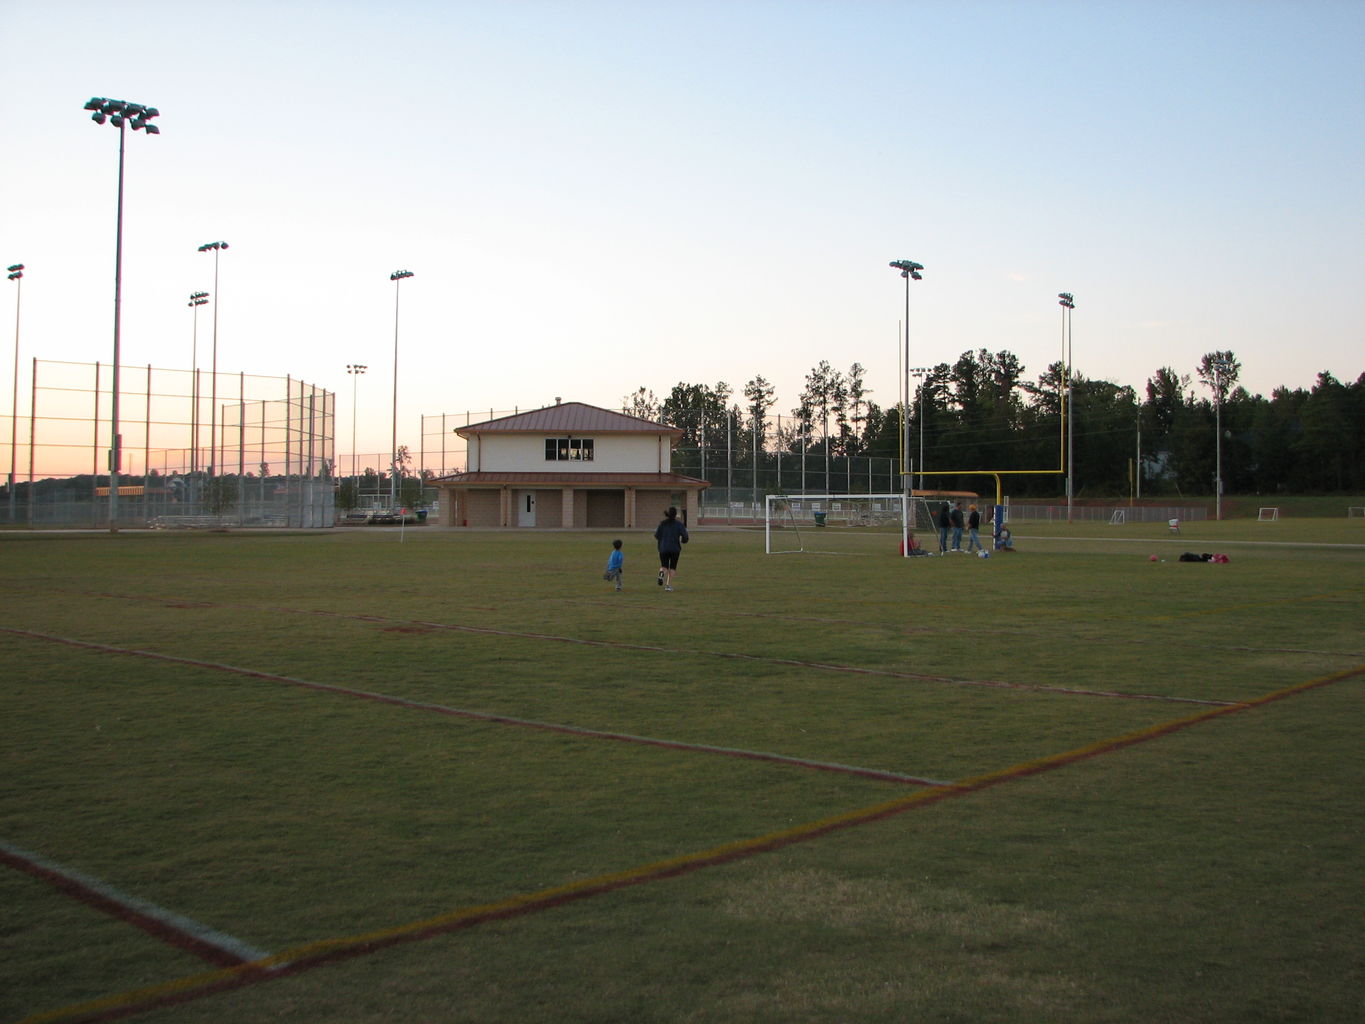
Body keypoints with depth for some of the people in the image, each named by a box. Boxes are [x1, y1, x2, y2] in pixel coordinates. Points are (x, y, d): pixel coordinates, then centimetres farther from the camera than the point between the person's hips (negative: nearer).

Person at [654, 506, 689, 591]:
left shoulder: (662, 523, 2)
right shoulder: (679, 524, -2)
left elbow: (657, 536, -4)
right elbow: (685, 537, -8)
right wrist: (682, 541, 14)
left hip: (663, 549, 1)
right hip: (675, 549, -1)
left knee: (664, 566, 10)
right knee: (672, 567, 11)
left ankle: (662, 573, -25)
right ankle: (669, 585, 1)